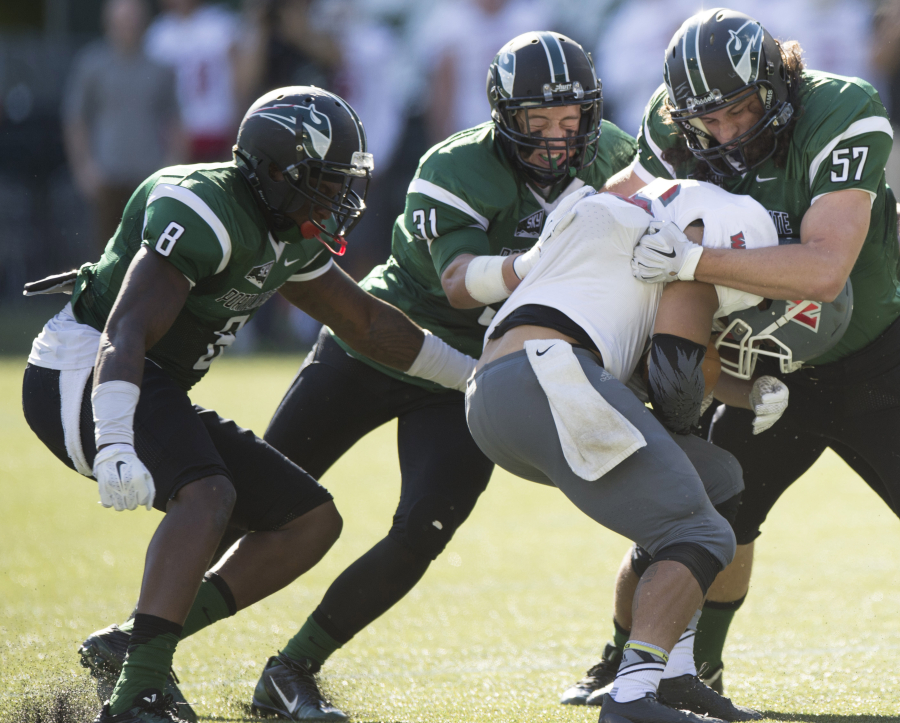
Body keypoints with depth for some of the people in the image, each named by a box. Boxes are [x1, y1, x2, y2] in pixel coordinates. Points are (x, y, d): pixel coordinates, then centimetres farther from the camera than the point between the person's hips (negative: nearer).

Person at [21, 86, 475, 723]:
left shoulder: (288, 238, 10)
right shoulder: (208, 212, -21)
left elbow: (369, 324, 23)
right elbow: (127, 332, -30)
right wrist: (114, 447, -43)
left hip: (157, 394, 10)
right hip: (82, 375, -10)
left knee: (312, 522, 6)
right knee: (209, 496, -35)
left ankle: (133, 646, 0)